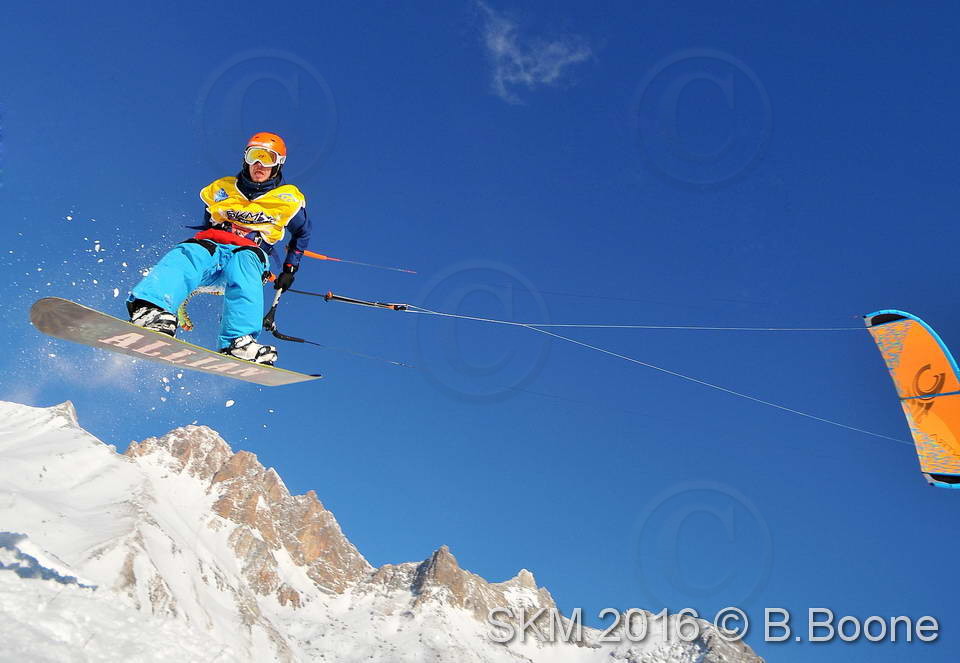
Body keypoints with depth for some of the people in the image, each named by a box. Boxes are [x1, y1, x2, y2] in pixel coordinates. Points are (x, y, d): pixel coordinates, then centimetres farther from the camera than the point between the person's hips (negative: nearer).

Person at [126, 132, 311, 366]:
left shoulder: (289, 199, 16)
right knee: (187, 254, -36)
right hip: (211, 247, 2)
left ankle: (238, 342, -58)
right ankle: (152, 310, -65)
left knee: (243, 262, -41)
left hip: (250, 254, -2)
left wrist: (290, 269, 21)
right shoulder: (221, 189, 22)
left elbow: (302, 233, 29)